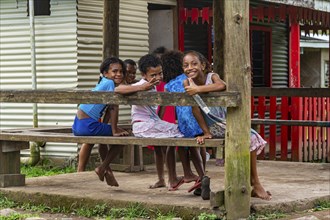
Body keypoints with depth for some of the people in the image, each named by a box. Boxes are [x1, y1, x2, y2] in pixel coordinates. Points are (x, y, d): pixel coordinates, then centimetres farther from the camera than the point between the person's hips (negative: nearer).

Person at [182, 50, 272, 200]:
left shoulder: (212, 76, -12)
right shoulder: (187, 83, -9)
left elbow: (222, 86, -37)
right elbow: (195, 108, -12)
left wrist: (198, 89, -41)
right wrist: (206, 133, -14)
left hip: (227, 119, 2)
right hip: (212, 127, -2)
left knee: (250, 138, -16)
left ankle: (255, 184, -1)